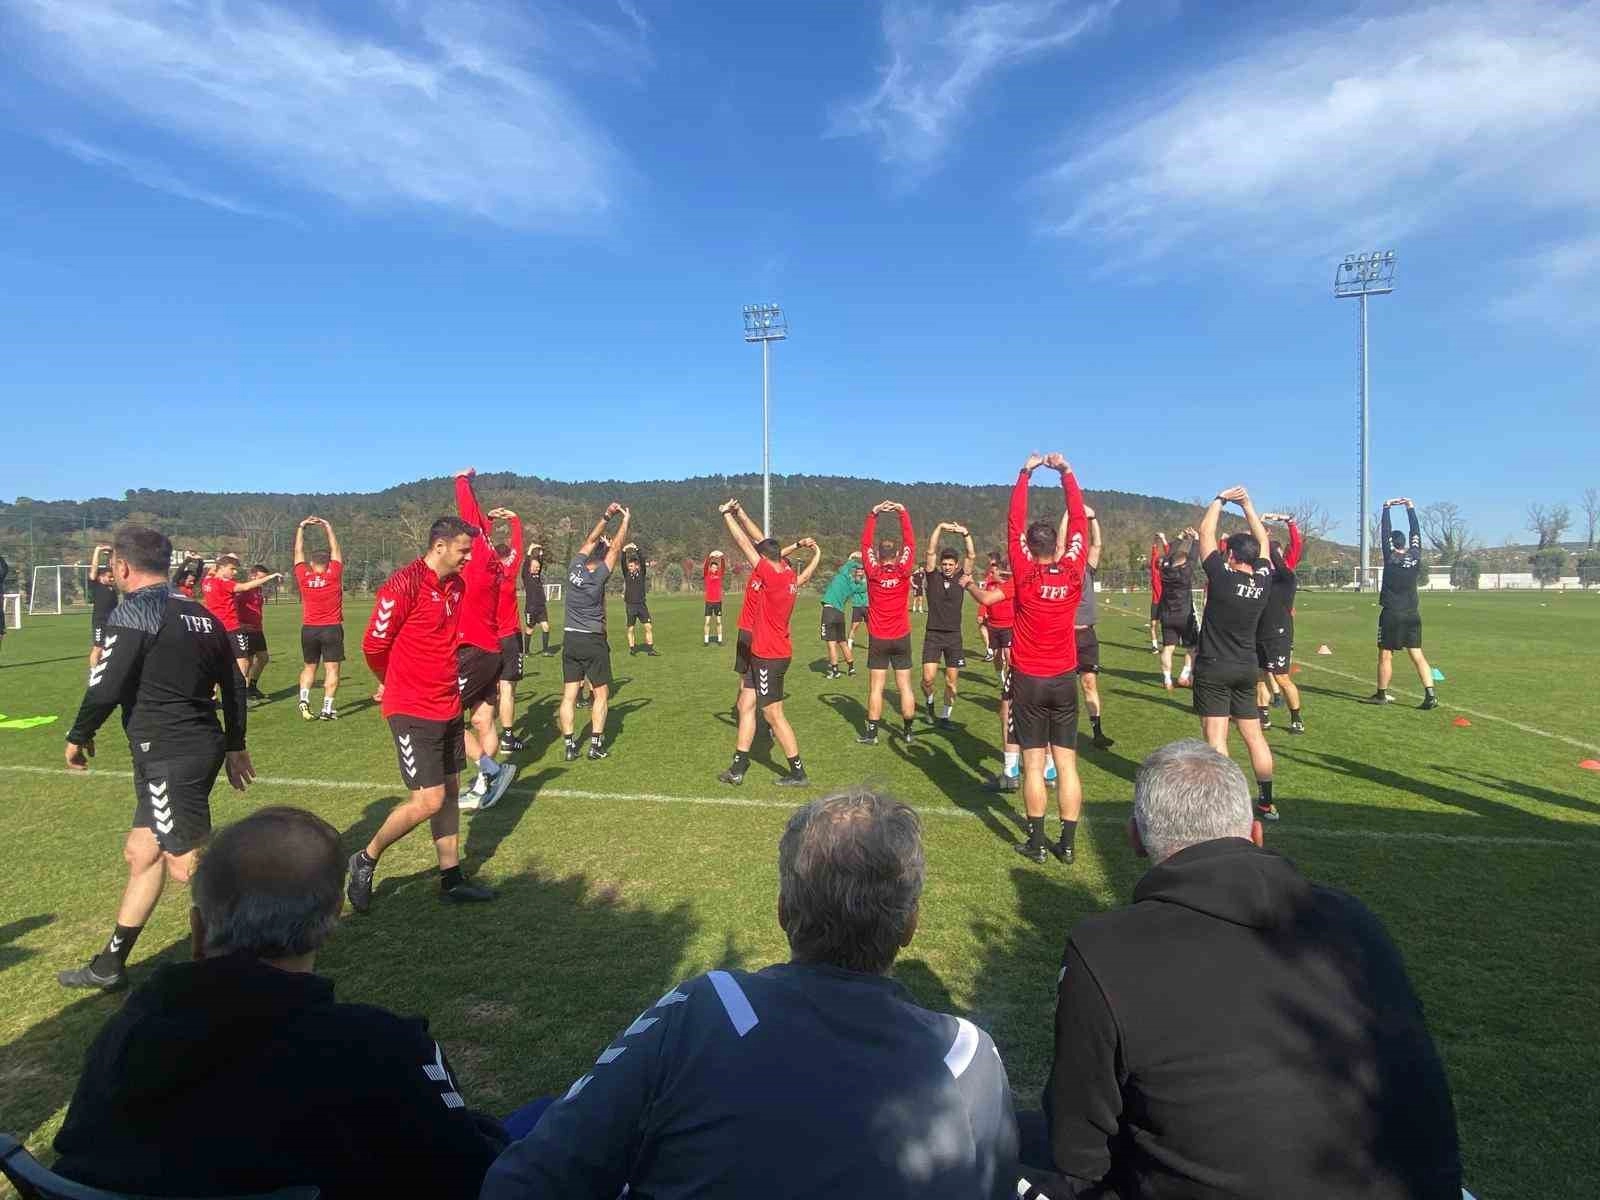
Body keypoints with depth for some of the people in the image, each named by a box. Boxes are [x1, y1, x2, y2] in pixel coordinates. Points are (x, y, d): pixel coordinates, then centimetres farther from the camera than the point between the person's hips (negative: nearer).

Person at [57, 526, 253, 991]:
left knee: (187, 865, -4)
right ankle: (109, 966, 32)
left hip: (168, 756, -9)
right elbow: (234, 684, 16)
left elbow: (105, 687, -15)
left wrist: (78, 737, 3)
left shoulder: (133, 613, -11)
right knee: (142, 853, 19)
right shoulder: (201, 615, 12)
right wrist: (235, 745, 24)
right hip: (204, 745, 9)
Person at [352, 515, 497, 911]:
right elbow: (373, 644, -12)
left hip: (448, 707, 8)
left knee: (450, 792, 12)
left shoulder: (456, 585, 8)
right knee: (429, 800, -9)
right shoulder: (405, 584, -17)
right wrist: (396, 684, 6)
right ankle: (365, 861, 14)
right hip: (413, 712, -8)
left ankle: (451, 880, 23)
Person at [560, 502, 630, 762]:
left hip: (570, 639, 4)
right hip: (593, 641, -4)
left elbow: (591, 540, 9)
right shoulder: (599, 575, -13)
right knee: (601, 693, 8)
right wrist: (625, 519, 2)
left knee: (569, 695, 5)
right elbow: (616, 547, -7)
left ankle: (570, 746, 4)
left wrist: (607, 515, 10)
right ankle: (596, 744, 4)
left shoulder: (574, 567, -3)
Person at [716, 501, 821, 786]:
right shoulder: (789, 574, 2)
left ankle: (798, 773, 9)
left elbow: (744, 545, -16)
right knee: (745, 704, 13)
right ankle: (738, 768, 19)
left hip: (769, 657, -10)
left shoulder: (772, 576, -21)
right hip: (764, 654, 10)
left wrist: (727, 514, -8)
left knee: (773, 714, -1)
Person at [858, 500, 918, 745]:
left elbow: (865, 544, -1)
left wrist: (873, 514, -2)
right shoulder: (903, 571, -8)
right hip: (902, 637, 1)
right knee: (905, 686, 6)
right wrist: (903, 512, -2)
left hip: (878, 638, -1)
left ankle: (871, 732, 7)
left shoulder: (872, 572, -9)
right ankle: (908, 731, 12)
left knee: (876, 687, 3)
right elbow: (910, 542, -1)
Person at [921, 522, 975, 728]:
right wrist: (940, 527, -17)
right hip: (933, 634, -1)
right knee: (928, 678, -9)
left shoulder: (960, 578, 5)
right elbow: (931, 552, -9)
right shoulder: (933, 577, 1)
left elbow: (971, 556, -5)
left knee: (952, 681, 4)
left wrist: (966, 533, -18)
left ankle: (945, 716, 18)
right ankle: (929, 702, 22)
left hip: (954, 635, 2)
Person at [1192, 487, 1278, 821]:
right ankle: (1267, 802, 19)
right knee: (1254, 736, 12)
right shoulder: (1264, 580, -1)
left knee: (1216, 739, -4)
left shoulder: (1222, 577, -14)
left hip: (1214, 669, -6)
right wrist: (1246, 503, 14)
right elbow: (1262, 539, 13)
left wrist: (1221, 499, 6)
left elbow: (1205, 530, -6)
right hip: (1246, 669, 6)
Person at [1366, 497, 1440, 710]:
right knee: (1417, 654, 5)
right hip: (1412, 614, 5)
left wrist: (1386, 508, 7)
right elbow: (1416, 532, 12)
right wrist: (1411, 508, 19)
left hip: (1391, 614, -4)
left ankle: (1381, 695, 12)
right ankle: (1430, 695, -3)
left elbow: (1385, 533, -2)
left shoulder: (1390, 557, -9)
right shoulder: (1415, 556, 1)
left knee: (1385, 655, 4)